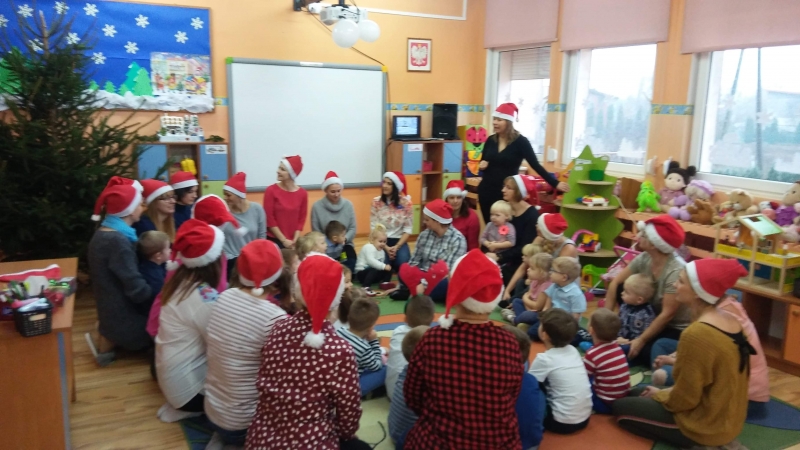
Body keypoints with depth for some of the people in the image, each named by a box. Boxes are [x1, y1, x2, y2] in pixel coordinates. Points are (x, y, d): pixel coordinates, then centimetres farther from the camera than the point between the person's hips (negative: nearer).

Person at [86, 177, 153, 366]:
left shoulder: (103, 233, 5)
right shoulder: (118, 240, -25)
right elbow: (138, 290, -26)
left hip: (110, 313, 9)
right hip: (123, 320, -9)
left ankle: (108, 336, 13)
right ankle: (111, 342, 6)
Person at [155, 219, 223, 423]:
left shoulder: (178, 281, -1)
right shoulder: (205, 296, -27)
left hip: (170, 377, 8)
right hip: (187, 385, -8)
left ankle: (182, 404, 11)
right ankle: (189, 407, 4)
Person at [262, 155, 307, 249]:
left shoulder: (302, 193, 2)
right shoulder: (271, 191, -6)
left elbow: (301, 219, 5)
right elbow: (269, 219, -7)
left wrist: (294, 241, -6)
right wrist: (284, 240, -9)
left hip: (292, 242, 3)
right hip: (274, 240, -2)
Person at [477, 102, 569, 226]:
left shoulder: (520, 142, -10)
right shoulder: (490, 140, 4)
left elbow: (535, 165, -13)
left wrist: (555, 183, -20)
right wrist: (482, 165, -9)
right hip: (486, 190, 5)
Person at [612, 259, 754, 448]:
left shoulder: (696, 334, -29)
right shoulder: (730, 321, -1)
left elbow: (684, 400, -21)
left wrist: (659, 395, -1)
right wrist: (665, 391, 9)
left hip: (705, 426, -9)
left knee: (621, 407, 8)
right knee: (636, 394, 21)